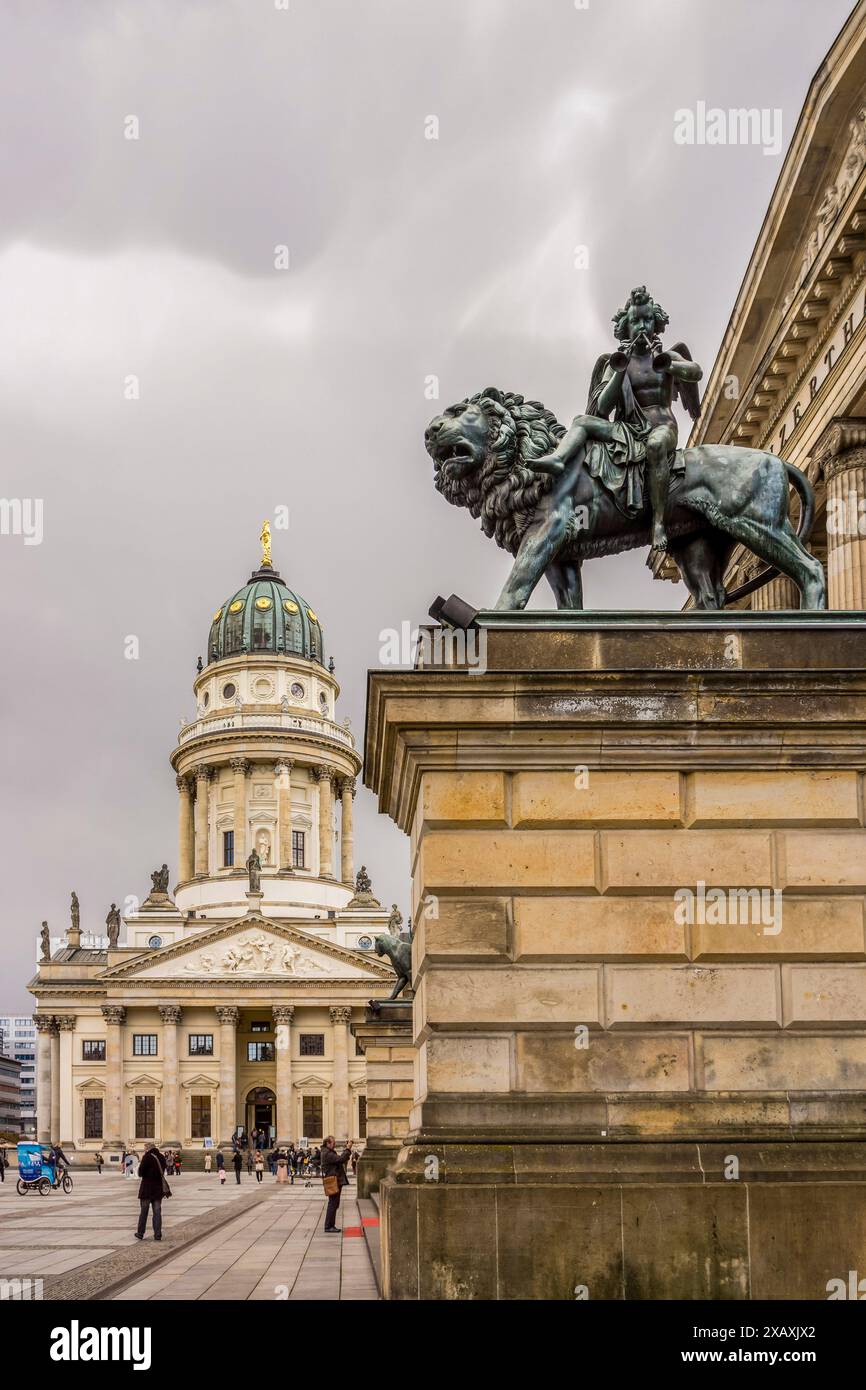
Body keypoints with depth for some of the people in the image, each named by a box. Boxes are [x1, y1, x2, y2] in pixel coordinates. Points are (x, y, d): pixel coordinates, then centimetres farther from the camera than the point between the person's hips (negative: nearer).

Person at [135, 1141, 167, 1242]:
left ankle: (140, 1234, 14)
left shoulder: (147, 1157, -11)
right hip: (158, 1188, 5)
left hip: (147, 1187, -5)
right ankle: (157, 1235, 3)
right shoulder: (161, 1158, 6)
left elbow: (140, 1172, -12)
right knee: (157, 1212, 7)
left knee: (143, 1211, 7)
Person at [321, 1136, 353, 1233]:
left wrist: (347, 1149, 6)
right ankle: (328, 1226, -4)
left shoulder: (331, 1153, 19)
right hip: (333, 1182, -11)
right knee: (333, 1204, -8)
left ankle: (331, 1226, 19)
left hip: (337, 1181, 11)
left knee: (334, 1204, 14)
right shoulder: (327, 1154, -16)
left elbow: (342, 1160, 16)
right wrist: (348, 1149, -17)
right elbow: (340, 1159, -26)